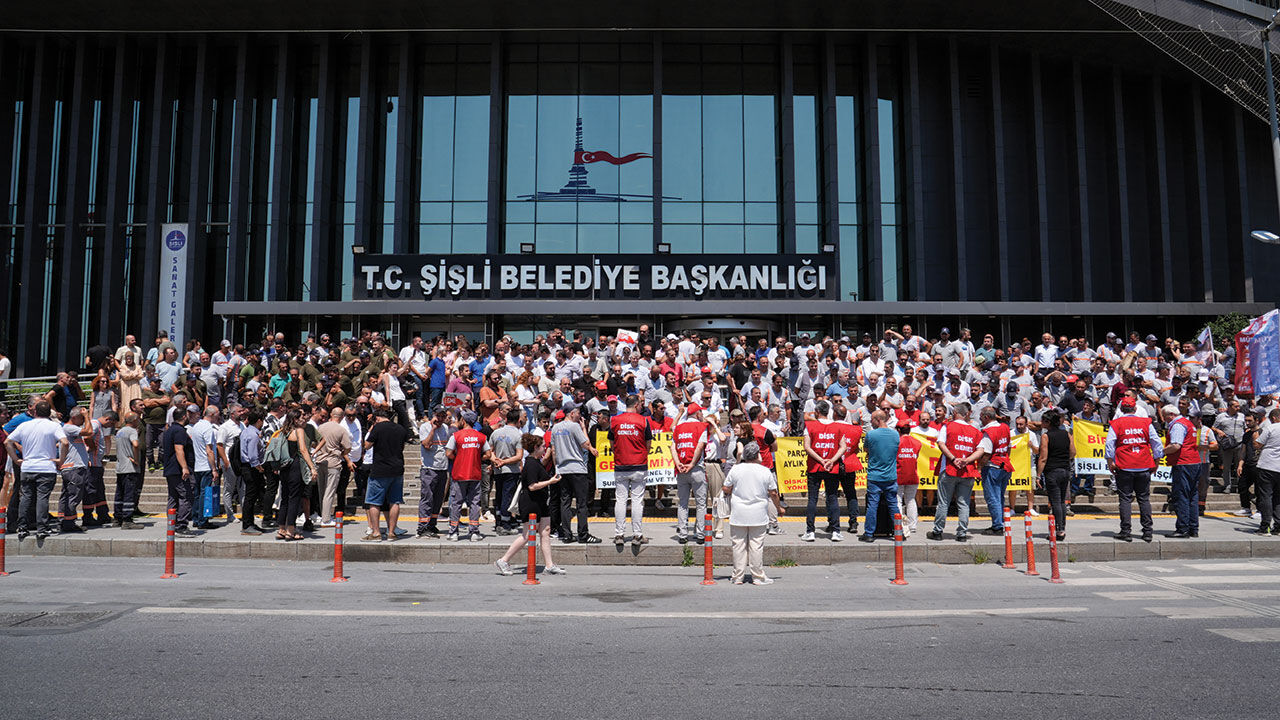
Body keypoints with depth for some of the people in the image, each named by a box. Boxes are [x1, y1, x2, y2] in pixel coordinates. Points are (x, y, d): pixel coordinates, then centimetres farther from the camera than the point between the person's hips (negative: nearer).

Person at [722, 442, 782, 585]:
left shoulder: (735, 469, -4)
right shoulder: (765, 471, -4)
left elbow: (726, 489, 0)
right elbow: (773, 493, 3)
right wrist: (779, 508, 18)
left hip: (738, 514, 1)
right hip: (758, 516, 0)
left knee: (739, 545, 5)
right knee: (756, 545, 4)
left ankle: (738, 577, 9)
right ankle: (758, 576, 9)